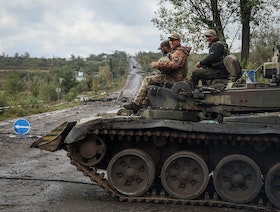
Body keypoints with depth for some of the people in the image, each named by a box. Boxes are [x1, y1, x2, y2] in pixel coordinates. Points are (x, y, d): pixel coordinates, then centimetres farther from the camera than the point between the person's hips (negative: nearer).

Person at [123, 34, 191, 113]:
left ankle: (136, 104, -18)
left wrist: (158, 64, -22)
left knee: (148, 80, -16)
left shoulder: (179, 52, -10)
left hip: (174, 79, -11)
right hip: (172, 77, 11)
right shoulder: (174, 51, 24)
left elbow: (174, 64, -26)